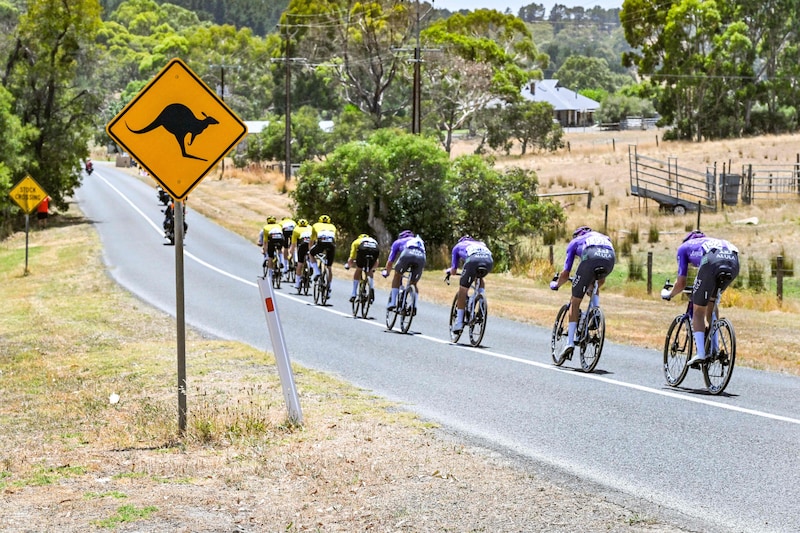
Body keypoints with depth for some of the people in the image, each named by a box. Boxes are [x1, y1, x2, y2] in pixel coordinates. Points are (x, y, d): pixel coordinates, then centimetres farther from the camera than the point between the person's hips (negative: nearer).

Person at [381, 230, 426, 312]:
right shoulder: (420, 241, 45)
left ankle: (393, 302, 10)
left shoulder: (398, 242, 36)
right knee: (413, 283, 20)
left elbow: (390, 261, 39)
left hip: (407, 254, -2)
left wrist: (386, 272, 57)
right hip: (421, 257, 2)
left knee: (397, 275, 20)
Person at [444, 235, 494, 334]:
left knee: (463, 290, 10)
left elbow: (454, 271, 33)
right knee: (480, 278, 35)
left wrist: (448, 271, 56)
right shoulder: (481, 244, 44)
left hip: (473, 260, -3)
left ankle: (459, 323, 8)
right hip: (489, 261, 4)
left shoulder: (458, 246, 34)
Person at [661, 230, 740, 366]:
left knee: (698, 311, 11)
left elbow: (681, 283, 27)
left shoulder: (684, 247, 33)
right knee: (712, 303, 29)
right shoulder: (710, 241, 45)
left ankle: (700, 353, -3)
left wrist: (668, 294, 46)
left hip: (712, 263, -5)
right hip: (734, 262, 5)